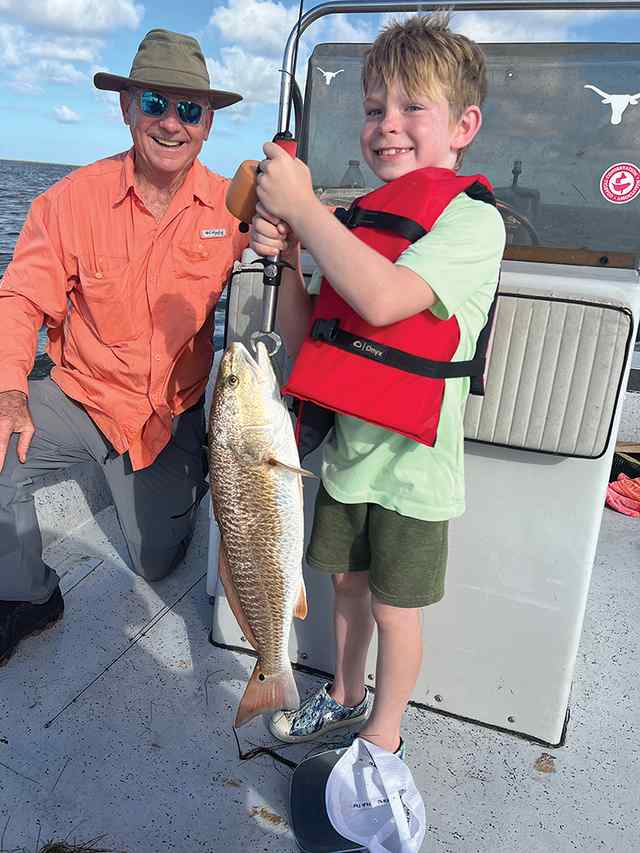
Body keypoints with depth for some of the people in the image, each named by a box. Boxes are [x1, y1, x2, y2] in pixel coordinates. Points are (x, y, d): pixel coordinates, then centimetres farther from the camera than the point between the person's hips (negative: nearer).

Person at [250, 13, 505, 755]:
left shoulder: (472, 220, -13)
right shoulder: (358, 220, 4)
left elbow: (384, 299, -32)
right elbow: (299, 339, 5)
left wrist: (302, 206, -23)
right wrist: (290, 256, -11)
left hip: (409, 462, -5)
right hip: (346, 447, 6)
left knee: (394, 608, 11)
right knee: (347, 581, 21)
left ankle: (383, 737, 35)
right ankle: (345, 695, 47)